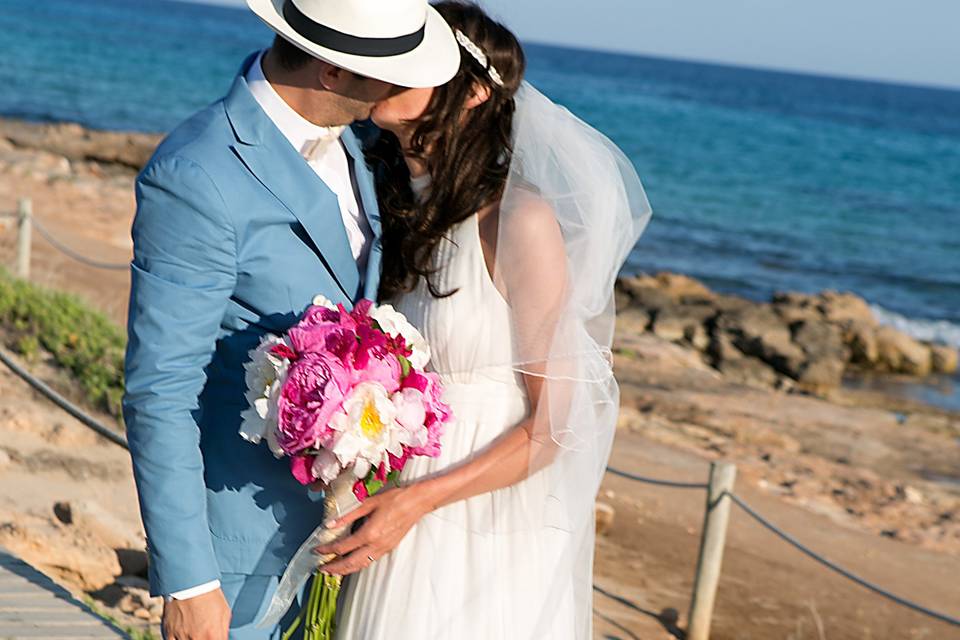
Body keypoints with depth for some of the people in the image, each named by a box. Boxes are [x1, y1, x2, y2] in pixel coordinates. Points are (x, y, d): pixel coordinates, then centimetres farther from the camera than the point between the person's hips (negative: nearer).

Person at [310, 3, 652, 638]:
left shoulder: (520, 220, -17)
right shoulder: (399, 205, 4)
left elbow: (558, 420, -16)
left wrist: (420, 499, -20)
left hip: (496, 528, -6)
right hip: (399, 518, 6)